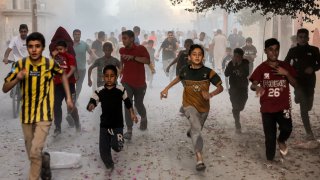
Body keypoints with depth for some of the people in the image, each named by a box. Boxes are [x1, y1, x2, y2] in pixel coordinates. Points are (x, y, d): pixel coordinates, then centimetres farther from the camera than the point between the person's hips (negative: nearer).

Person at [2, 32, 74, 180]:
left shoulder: (50, 64, -10)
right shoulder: (20, 64, -8)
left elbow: (63, 74, 12)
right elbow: (5, 89, -5)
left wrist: (68, 97, 8)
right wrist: (17, 79, -24)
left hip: (44, 115, -3)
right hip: (26, 115, 3)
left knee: (35, 153, -17)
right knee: (32, 155, 14)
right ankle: (44, 159, 46)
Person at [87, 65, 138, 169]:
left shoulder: (121, 90, -7)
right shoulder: (99, 91, -7)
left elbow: (128, 103, 7)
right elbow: (92, 102, -11)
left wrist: (132, 114, 2)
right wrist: (90, 106, -34)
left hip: (118, 124, -1)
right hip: (104, 125, 2)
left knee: (117, 147, -15)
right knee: (103, 150, 6)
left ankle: (117, 141, 22)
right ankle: (109, 165, 32)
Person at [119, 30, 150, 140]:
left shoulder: (141, 49, -8)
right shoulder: (122, 50, 3)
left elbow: (147, 61, -23)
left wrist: (133, 57, -28)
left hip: (140, 83, -2)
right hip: (126, 83, 2)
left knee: (138, 104, 13)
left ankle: (143, 118, 46)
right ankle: (129, 131, -10)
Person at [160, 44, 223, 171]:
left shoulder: (208, 72, -13)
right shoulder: (185, 71, -7)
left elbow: (220, 87, -10)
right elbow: (178, 78, 17)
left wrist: (211, 94, -29)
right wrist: (166, 89, 14)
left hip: (204, 107, 2)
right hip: (189, 105, -2)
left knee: (197, 129, 24)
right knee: (196, 128, -26)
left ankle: (190, 132, 64)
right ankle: (199, 159, -32)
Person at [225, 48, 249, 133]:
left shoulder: (245, 63, -6)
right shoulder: (231, 63, -5)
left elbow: (246, 74, -19)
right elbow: (226, 74, -15)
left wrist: (240, 64, -25)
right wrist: (232, 64, -23)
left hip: (243, 88, 1)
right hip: (233, 88, -1)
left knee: (241, 106, 8)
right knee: (235, 107, -7)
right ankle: (237, 126, 2)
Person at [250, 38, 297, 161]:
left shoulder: (286, 66, 3)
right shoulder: (261, 68, -2)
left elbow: (295, 84, 3)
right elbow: (252, 86, -9)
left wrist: (286, 73, -14)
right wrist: (257, 87, -33)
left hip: (283, 106, 1)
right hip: (267, 108, -1)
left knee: (287, 128, -21)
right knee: (270, 136, 2)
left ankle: (281, 141, 14)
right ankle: (270, 159, 23)